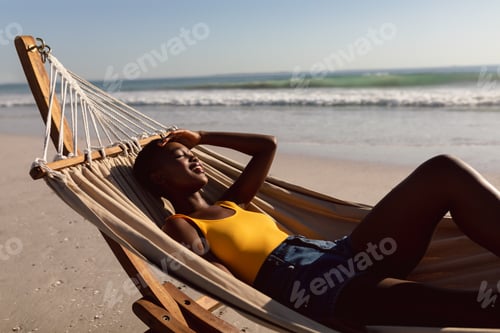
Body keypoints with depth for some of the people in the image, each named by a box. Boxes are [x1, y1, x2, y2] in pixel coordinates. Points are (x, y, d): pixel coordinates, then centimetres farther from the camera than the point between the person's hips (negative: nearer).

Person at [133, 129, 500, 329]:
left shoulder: (231, 203, 30)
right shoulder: (179, 225, 10)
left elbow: (267, 145, 35)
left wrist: (202, 136, 40)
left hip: (346, 257, 8)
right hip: (304, 283, -8)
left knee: (445, 171, -10)